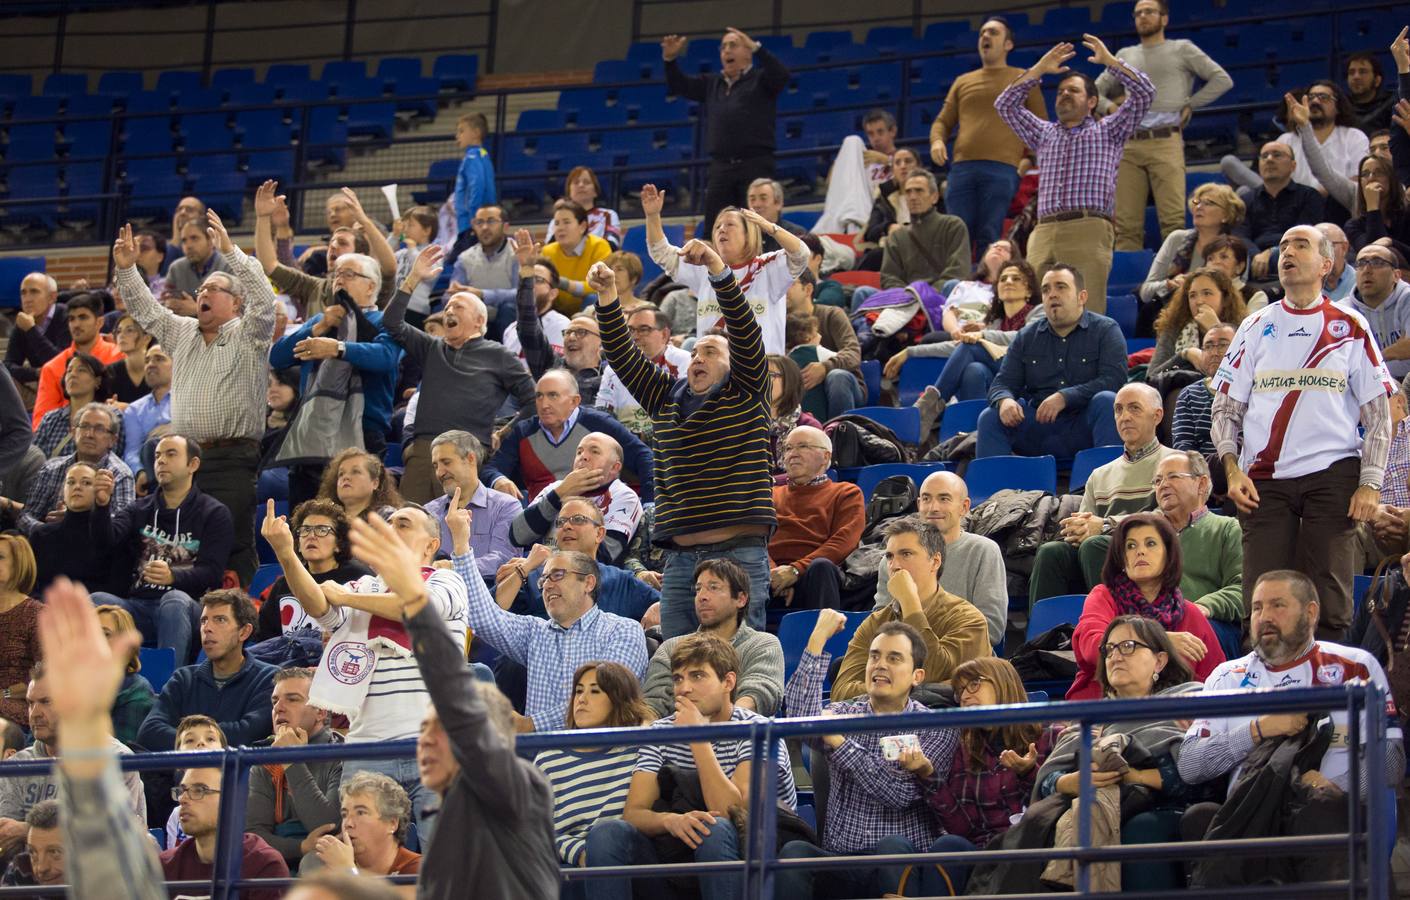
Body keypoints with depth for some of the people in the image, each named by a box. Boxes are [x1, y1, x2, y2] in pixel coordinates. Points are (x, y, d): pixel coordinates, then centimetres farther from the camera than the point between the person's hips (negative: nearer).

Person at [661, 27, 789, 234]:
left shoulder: (760, 79, 6)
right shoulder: (712, 83, 22)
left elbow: (781, 76, -14)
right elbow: (679, 86, 20)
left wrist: (756, 48, -26)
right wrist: (670, 60, 1)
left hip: (755, 165, -5)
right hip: (720, 167, 5)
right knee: (714, 230, 0)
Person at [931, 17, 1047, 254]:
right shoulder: (963, 82, 24)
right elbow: (943, 122, 25)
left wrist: (1026, 158, 1)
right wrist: (937, 141, 2)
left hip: (1001, 170, -3)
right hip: (962, 169, 3)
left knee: (989, 238, -12)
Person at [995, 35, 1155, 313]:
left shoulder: (1107, 131, 20)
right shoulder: (1044, 134, 31)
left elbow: (1144, 93, 10)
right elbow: (1005, 105, 26)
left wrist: (1109, 61, 10)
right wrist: (1039, 70, 23)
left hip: (1089, 230, -4)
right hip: (1044, 233, 4)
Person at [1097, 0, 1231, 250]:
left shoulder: (1182, 49, 13)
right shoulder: (1125, 55, 24)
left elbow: (1222, 80, 9)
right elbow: (1096, 90, 29)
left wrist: (1189, 105, 3)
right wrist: (1110, 108, 8)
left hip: (1165, 142, -4)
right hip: (1128, 144, 4)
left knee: (1173, 220, -15)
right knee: (1125, 222, -4)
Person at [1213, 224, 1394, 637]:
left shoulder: (1350, 328, 7)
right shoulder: (1256, 327, 12)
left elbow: (1378, 413, 6)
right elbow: (1225, 408, 12)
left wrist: (1371, 484, -4)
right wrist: (1232, 470, -4)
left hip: (1333, 475, -2)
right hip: (1264, 479, 2)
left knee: (1329, 602, -5)